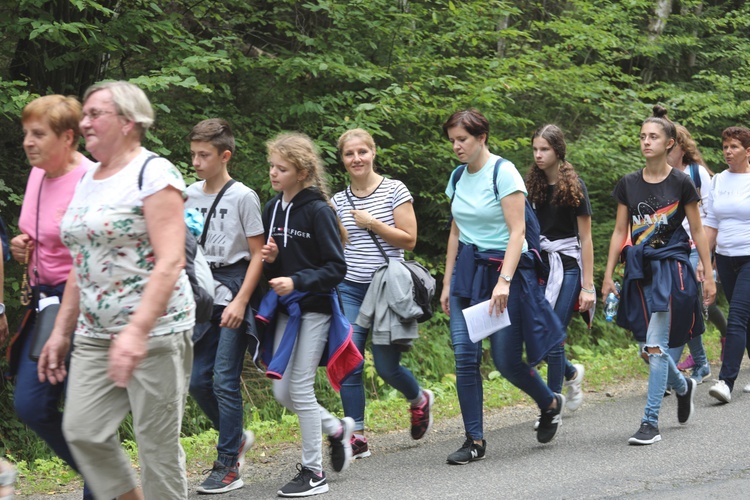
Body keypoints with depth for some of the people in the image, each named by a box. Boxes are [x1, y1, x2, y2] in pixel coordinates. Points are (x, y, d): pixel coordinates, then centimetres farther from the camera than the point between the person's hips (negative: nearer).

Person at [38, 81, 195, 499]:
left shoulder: (153, 173, -10)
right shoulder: (88, 181, 15)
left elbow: (170, 262, -19)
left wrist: (137, 331, -28)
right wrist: (62, 330, 18)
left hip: (155, 330, -8)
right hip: (96, 335, 8)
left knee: (158, 444, -3)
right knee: (82, 431, -1)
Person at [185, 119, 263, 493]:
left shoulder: (243, 197, -7)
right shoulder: (190, 195, 9)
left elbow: (257, 254, -6)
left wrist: (241, 302, -14)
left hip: (233, 296, -6)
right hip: (202, 298, 6)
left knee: (224, 381, -8)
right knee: (197, 381, 5)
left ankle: (229, 466, 0)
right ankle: (237, 438, 28)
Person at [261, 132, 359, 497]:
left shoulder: (318, 211, -14)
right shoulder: (272, 209, 7)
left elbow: (336, 268, -14)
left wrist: (296, 281, -24)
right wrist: (270, 259, -5)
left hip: (315, 308, -7)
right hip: (286, 309, 7)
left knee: (301, 389, -6)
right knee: (282, 392, 6)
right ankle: (336, 429, 31)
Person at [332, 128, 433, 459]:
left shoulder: (394, 191, -3)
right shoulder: (338, 201, 9)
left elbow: (409, 240, -6)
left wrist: (372, 223, -14)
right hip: (350, 289, 4)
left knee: (386, 366, 1)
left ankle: (419, 400, 34)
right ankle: (357, 439, 0)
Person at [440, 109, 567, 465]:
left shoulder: (503, 172, -11)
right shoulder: (458, 178, 10)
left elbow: (517, 231, -16)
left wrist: (504, 281, -25)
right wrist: (448, 282, 15)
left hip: (503, 267, -6)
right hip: (466, 270, 6)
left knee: (506, 359, -2)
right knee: (465, 356, -5)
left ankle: (550, 403, 27)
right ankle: (475, 440, 1)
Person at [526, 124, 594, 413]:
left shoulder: (574, 186, -7)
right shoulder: (534, 185, 7)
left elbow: (586, 239, -6)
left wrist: (588, 286, -10)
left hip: (567, 266, -5)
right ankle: (572, 373, 28)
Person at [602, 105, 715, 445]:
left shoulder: (681, 184, -4)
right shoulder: (628, 185, 6)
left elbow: (697, 231, 2)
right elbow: (620, 232, 10)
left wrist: (709, 276, 1)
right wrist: (608, 276, 6)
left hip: (671, 265, -4)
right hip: (639, 269, 4)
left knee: (655, 346, -12)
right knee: (650, 349, 8)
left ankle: (651, 423, -9)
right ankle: (683, 386, 39)